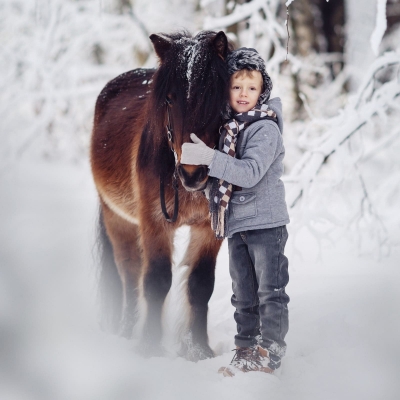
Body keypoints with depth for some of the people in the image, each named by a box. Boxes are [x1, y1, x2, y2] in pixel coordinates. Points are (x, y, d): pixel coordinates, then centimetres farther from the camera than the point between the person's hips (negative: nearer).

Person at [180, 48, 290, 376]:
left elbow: (251, 172, -27)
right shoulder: (227, 127, 9)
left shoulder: (266, 128, -13)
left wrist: (209, 157, -35)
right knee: (243, 293, 13)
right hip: (236, 224, 8)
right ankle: (246, 351, 21)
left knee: (270, 290, -2)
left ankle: (271, 351, 5)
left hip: (266, 222, -8)